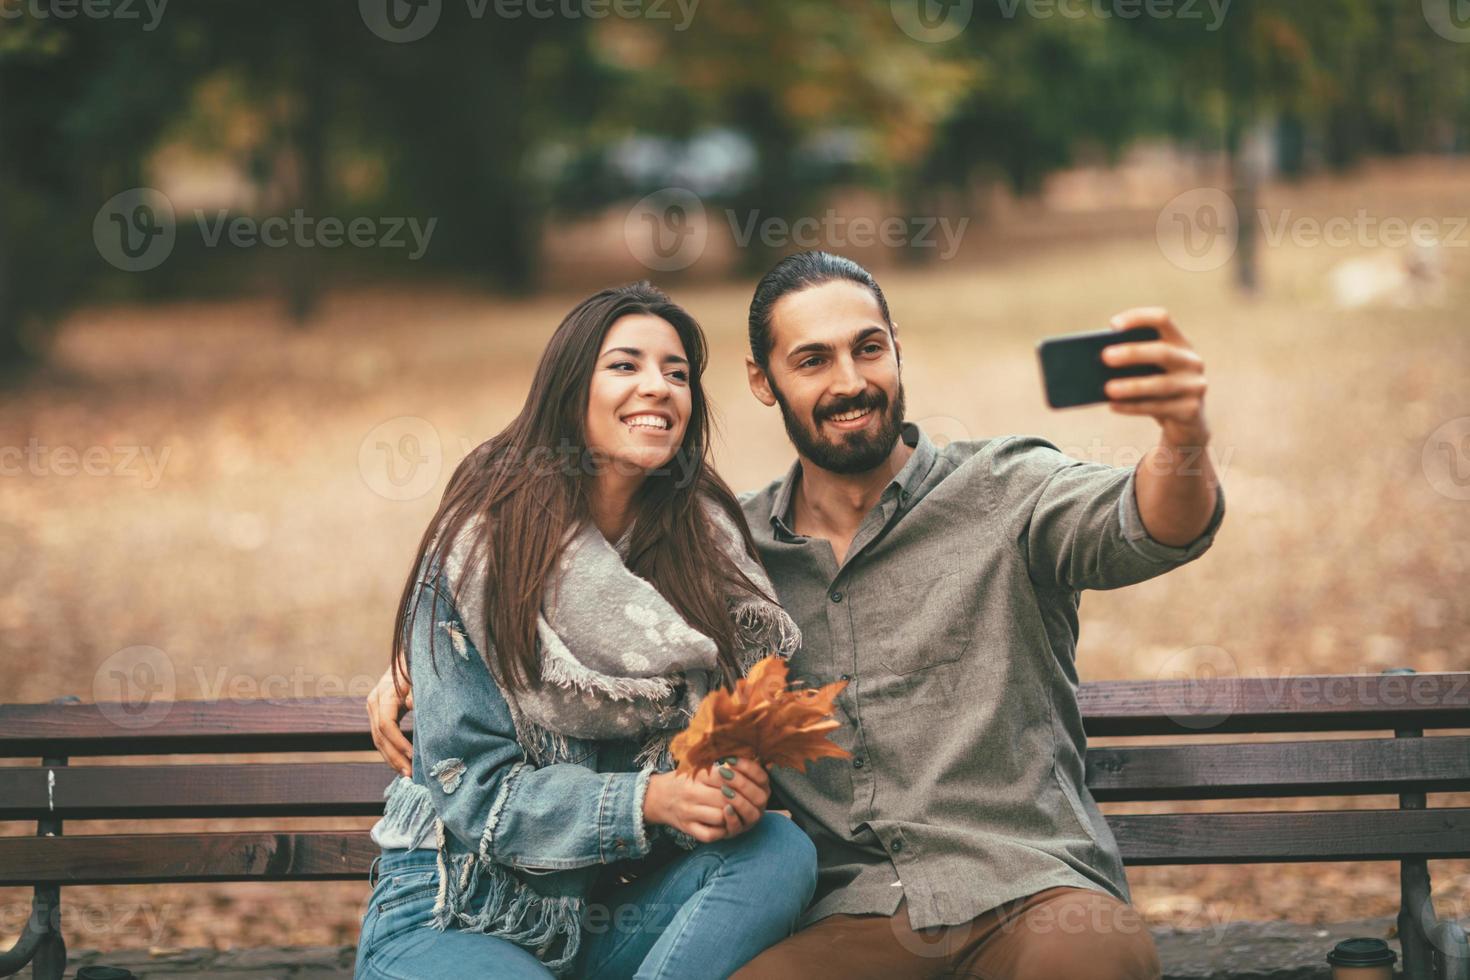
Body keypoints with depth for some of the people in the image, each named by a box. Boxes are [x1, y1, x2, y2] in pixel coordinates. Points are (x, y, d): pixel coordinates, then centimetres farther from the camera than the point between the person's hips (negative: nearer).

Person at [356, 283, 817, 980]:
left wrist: (739, 778, -20)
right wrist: (649, 799, -26)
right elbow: (472, 787, -12)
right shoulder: (482, 544, -9)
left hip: (616, 908, 6)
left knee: (780, 851, -25)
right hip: (456, 916, -6)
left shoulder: (707, 539, 3)